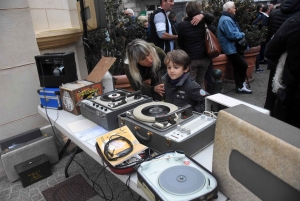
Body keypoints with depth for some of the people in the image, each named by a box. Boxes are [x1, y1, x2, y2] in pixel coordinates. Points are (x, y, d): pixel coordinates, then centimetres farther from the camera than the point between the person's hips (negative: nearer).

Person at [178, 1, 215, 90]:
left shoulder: (182, 25, -10)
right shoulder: (203, 21, -3)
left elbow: (180, 43, 0)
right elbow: (212, 17, 19)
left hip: (190, 59, -3)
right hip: (204, 57, 4)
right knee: (201, 82, 17)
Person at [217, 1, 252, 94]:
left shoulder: (227, 18, 18)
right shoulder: (226, 19, -18)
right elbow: (232, 35, -26)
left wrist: (240, 34, 3)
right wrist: (242, 34, -10)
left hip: (232, 47, 11)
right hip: (231, 48, -11)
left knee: (238, 68, 12)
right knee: (244, 65, -7)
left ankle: (240, 86, 19)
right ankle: (241, 85, 10)